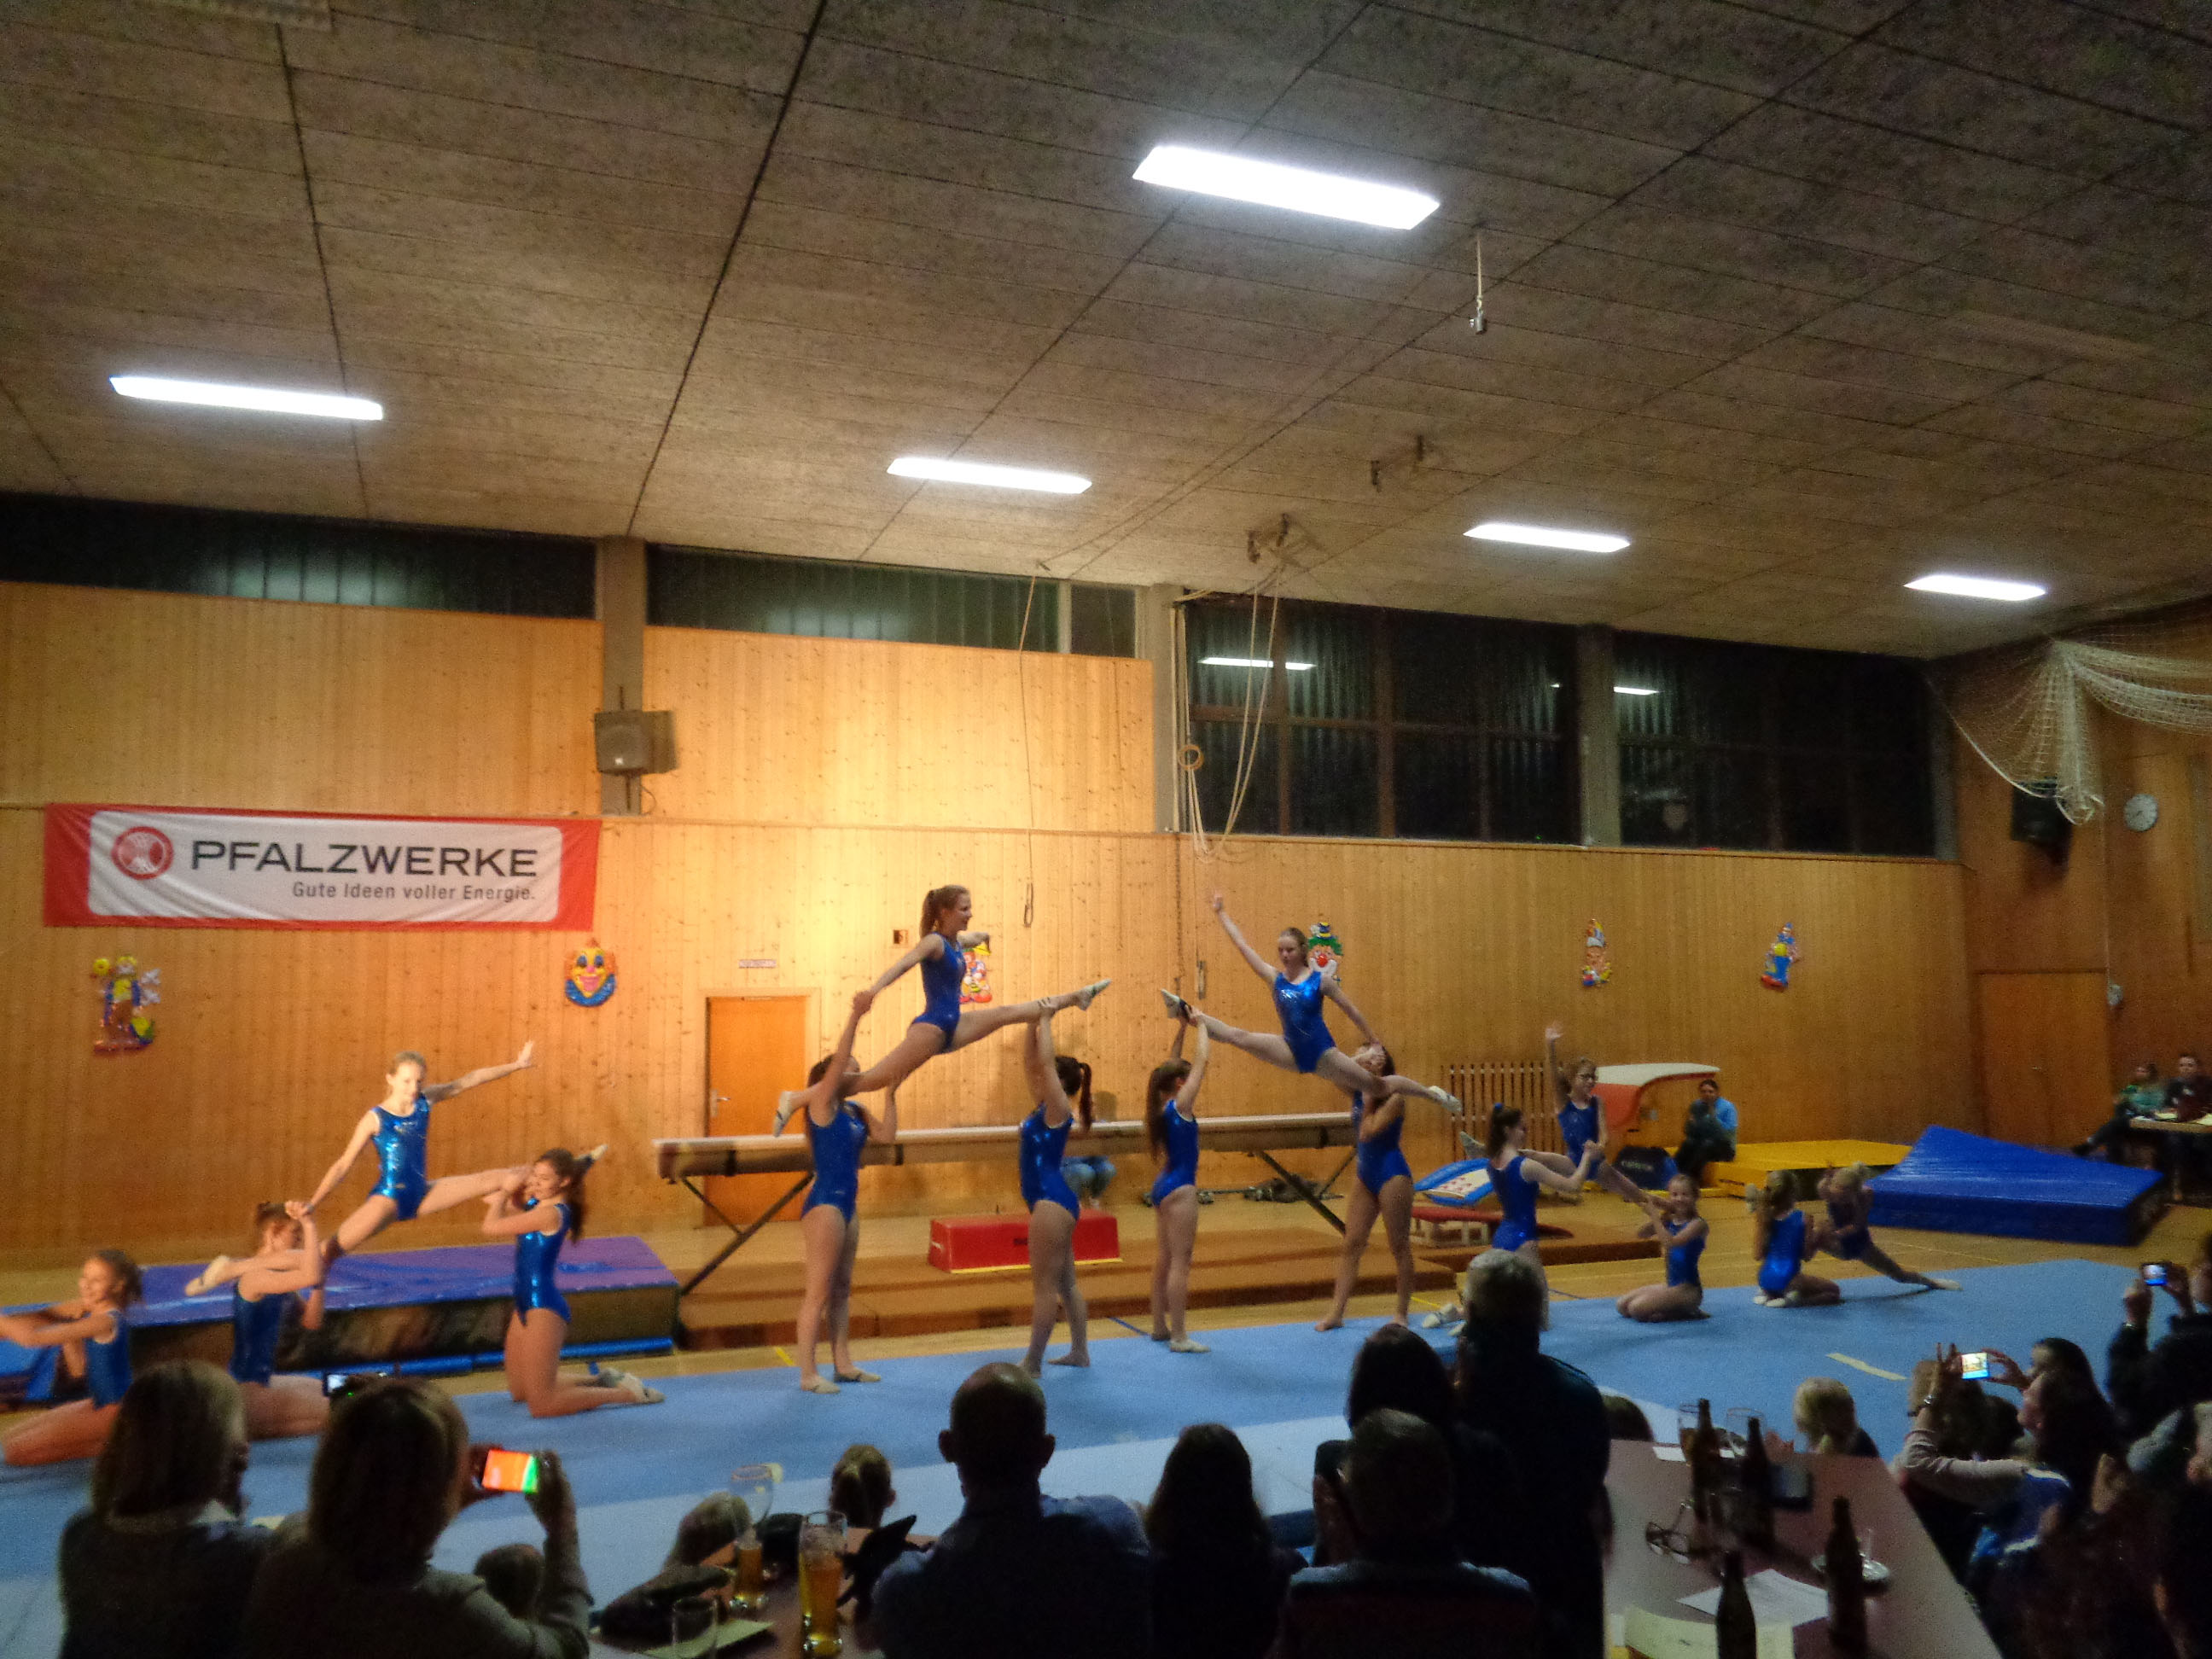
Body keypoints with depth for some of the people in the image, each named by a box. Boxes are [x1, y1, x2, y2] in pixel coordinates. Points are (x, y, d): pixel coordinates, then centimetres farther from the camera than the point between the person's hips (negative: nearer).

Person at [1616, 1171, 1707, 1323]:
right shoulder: (1669, 1220, 6)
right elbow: (1641, 1234, -3)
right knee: (1622, 1306, 6)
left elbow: (1671, 1242, -29)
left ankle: (1686, 1312, -2)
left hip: (1688, 1289, -8)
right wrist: (1657, 1213, -15)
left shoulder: (1697, 1223, -14)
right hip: (1671, 1286, 8)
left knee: (1637, 1308, -20)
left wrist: (1655, 1215, -26)